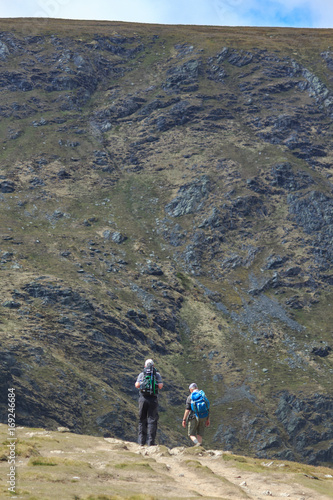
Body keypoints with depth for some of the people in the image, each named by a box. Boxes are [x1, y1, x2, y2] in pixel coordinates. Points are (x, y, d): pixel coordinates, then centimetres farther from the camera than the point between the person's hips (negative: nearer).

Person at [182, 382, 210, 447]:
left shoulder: (190, 397, -5)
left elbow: (187, 409, -10)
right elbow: (207, 408, 9)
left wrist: (184, 420, -6)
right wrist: (208, 419, 14)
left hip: (194, 417, -4)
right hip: (203, 418, 4)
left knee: (191, 434, 5)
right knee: (199, 435, 12)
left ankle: (197, 444, -23)